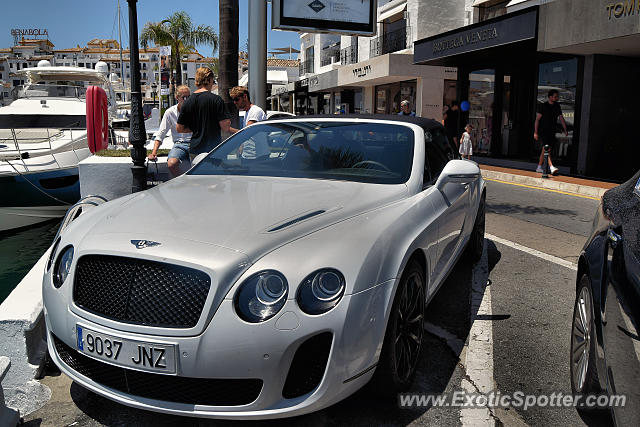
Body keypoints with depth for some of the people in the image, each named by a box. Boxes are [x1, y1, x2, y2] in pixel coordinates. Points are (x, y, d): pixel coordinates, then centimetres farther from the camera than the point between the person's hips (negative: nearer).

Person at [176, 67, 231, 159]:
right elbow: (225, 127, -11)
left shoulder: (187, 102, 5)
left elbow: (179, 128, 10)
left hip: (194, 150, 5)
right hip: (213, 150, -5)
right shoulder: (216, 99, -9)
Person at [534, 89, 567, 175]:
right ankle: (552, 168, -31)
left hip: (552, 132, 6)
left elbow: (561, 118, 12)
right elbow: (537, 119, -5)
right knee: (546, 148, -19)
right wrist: (535, 132, -10)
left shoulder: (557, 106, 11)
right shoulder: (543, 106, -4)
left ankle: (539, 167, 19)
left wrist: (565, 130, 4)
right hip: (542, 131, -6)